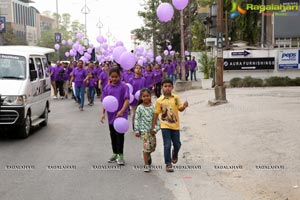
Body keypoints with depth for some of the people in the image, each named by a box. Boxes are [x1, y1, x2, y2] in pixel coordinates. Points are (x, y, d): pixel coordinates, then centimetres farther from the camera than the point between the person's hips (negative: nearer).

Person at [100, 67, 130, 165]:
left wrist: (121, 111, -26)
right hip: (111, 114, 5)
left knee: (119, 134, -4)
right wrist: (103, 113, -4)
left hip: (121, 114, -5)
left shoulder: (124, 87, -8)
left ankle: (120, 155, 4)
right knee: (113, 134, 14)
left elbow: (127, 100, -14)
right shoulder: (107, 87, 4)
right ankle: (115, 154, 27)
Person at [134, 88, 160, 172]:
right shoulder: (140, 108, -3)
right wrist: (137, 130, -5)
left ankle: (148, 156, 42)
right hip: (144, 130, -3)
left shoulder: (153, 107, 2)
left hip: (151, 130, 3)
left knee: (153, 146, 8)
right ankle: (146, 165, -1)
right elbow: (136, 119, -1)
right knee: (146, 146, -10)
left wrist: (155, 129, -4)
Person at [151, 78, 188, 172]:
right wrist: (153, 127, -2)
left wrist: (184, 106, -22)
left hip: (175, 125, 2)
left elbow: (180, 109, 2)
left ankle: (174, 154, 44)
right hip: (165, 126, -2)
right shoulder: (159, 100, -5)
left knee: (177, 144, 11)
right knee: (167, 145, -3)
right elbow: (156, 114, -2)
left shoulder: (176, 98, 0)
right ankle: (168, 164, 6)